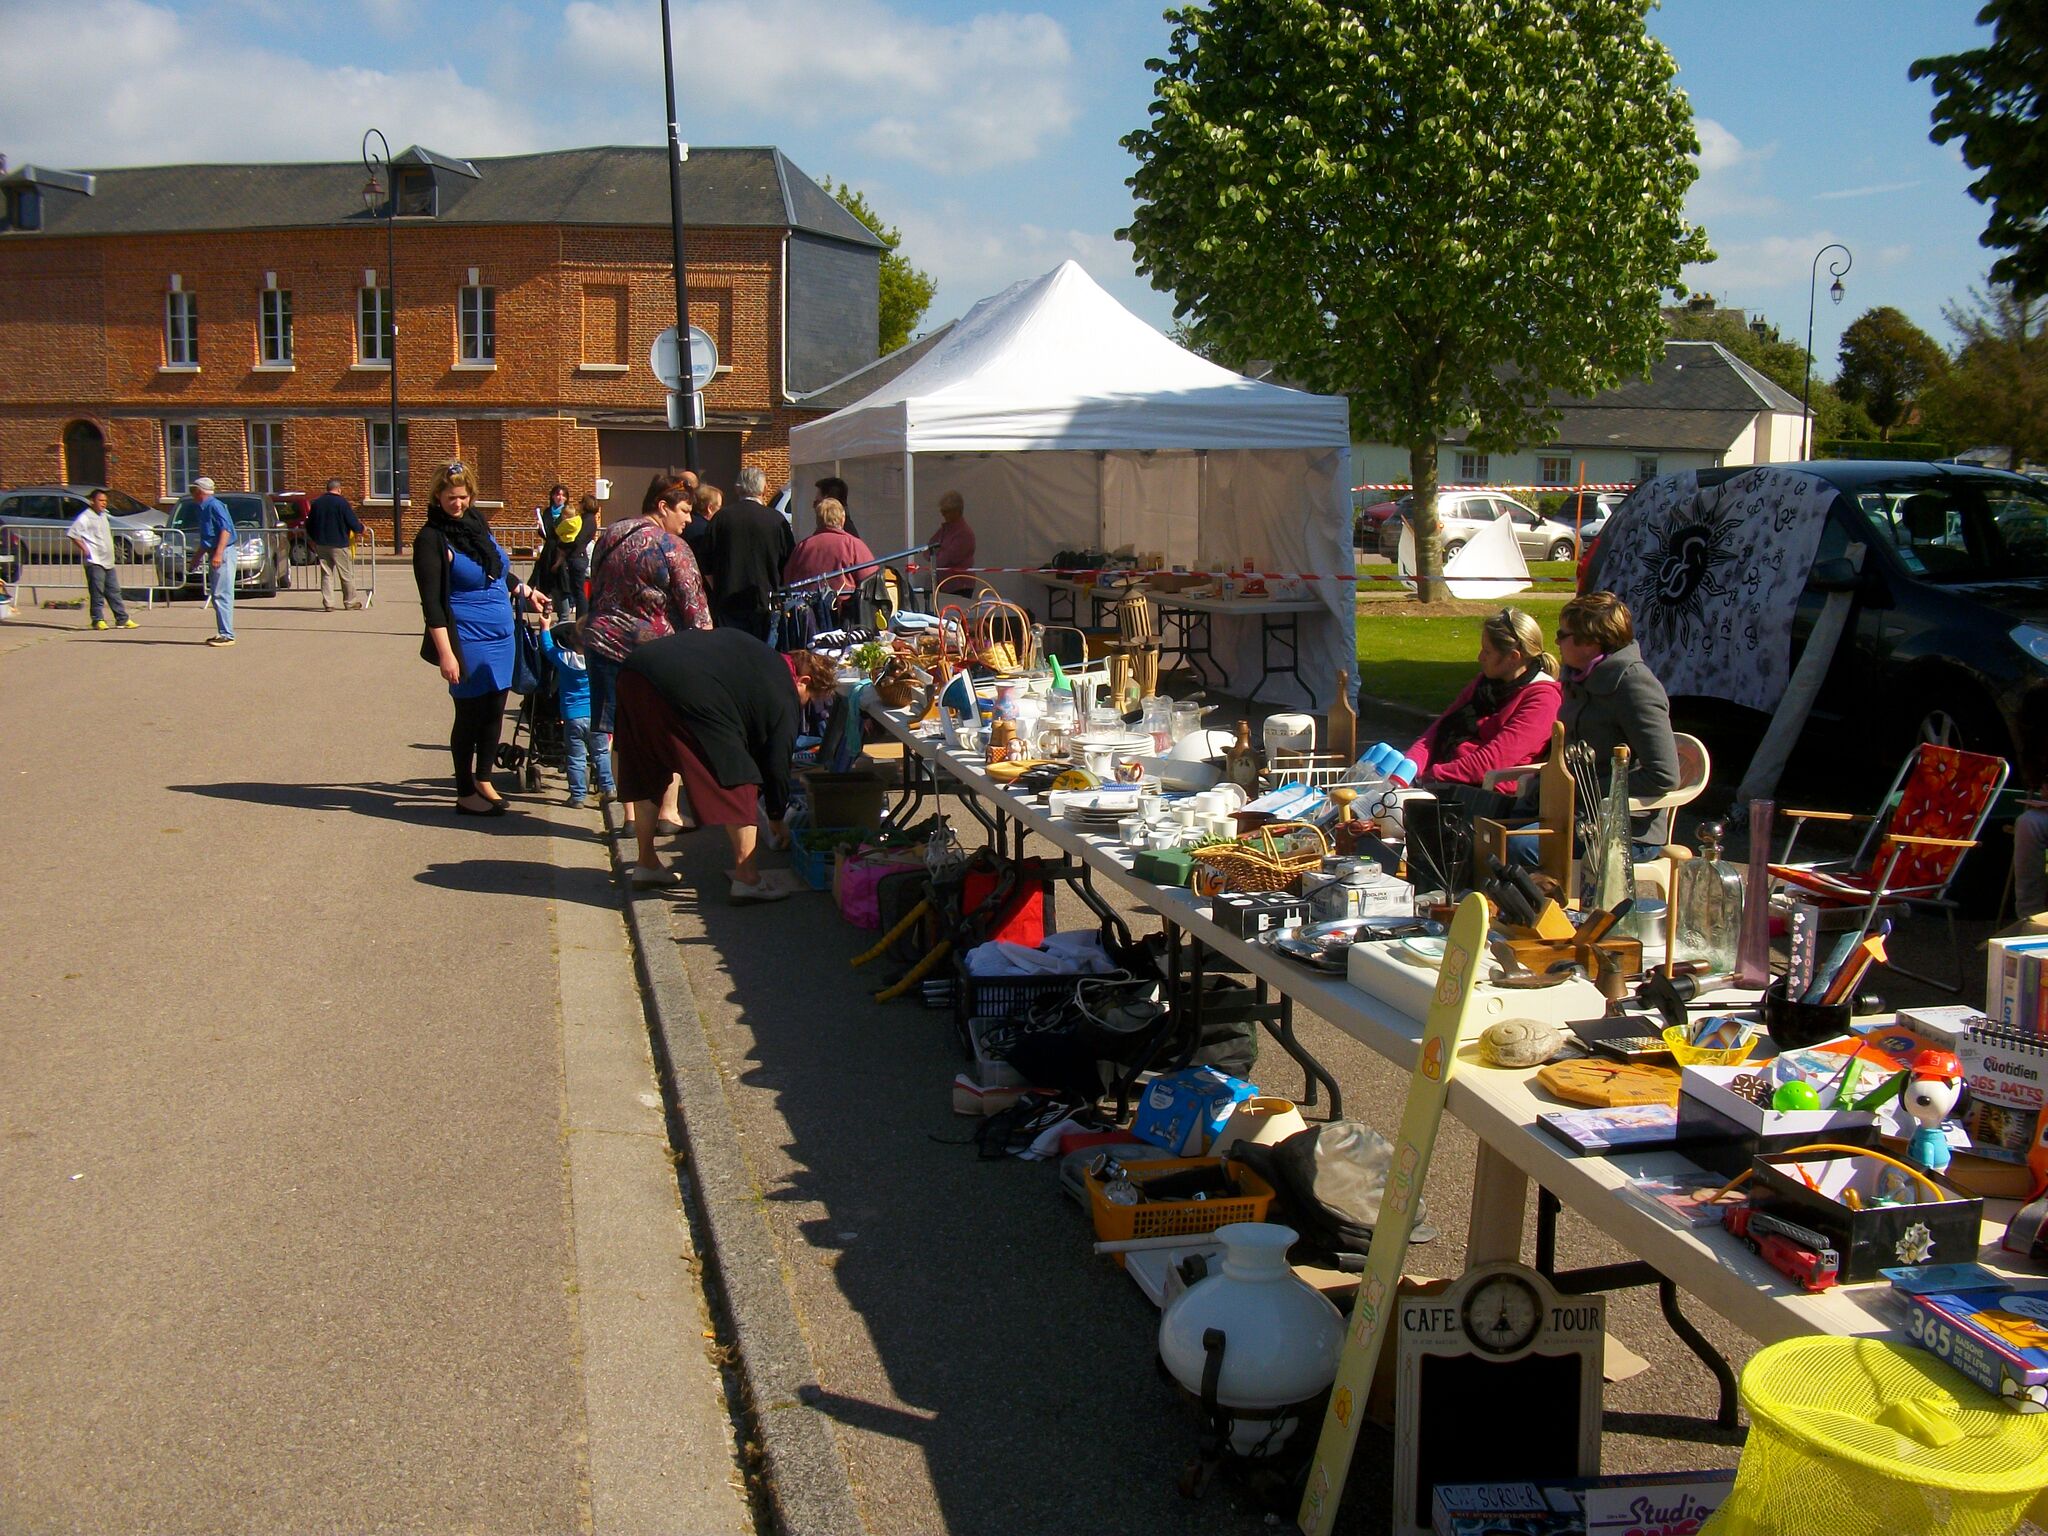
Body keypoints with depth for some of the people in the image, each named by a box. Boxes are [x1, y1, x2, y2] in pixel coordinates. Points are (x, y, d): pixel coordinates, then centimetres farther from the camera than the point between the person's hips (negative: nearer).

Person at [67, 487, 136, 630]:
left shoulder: (103, 515, 17)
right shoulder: (85, 517, -8)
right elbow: (71, 533, -14)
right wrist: (84, 548, -15)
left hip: (108, 561, 8)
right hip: (94, 561, -8)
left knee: (114, 591, 9)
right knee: (97, 592, -6)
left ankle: (122, 619, 12)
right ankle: (98, 620, -2)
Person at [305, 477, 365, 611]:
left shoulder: (316, 502, 7)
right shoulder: (342, 502, -9)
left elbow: (309, 525, 14)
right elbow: (354, 523, -11)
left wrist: (314, 540, 28)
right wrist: (361, 528, 11)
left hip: (321, 544, 5)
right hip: (339, 544, -5)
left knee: (326, 574, 8)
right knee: (347, 574, 7)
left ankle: (328, 604, 3)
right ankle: (350, 602, 14)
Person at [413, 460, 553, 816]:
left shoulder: (477, 522, 9)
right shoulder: (431, 539, -12)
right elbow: (431, 603, -16)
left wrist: (526, 592, 28)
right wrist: (445, 653, -20)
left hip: (500, 636, 7)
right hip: (468, 641, -7)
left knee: (494, 710, 12)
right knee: (470, 714, 2)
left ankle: (483, 781, 27)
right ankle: (465, 794, 14)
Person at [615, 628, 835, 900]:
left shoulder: (749, 645, 30)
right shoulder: (784, 699, 10)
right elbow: (777, 765, 12)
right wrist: (776, 819, 27)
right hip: (684, 694, -8)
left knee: (647, 777, 24)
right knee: (736, 779, 4)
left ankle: (647, 864, 36)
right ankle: (746, 878, 4)